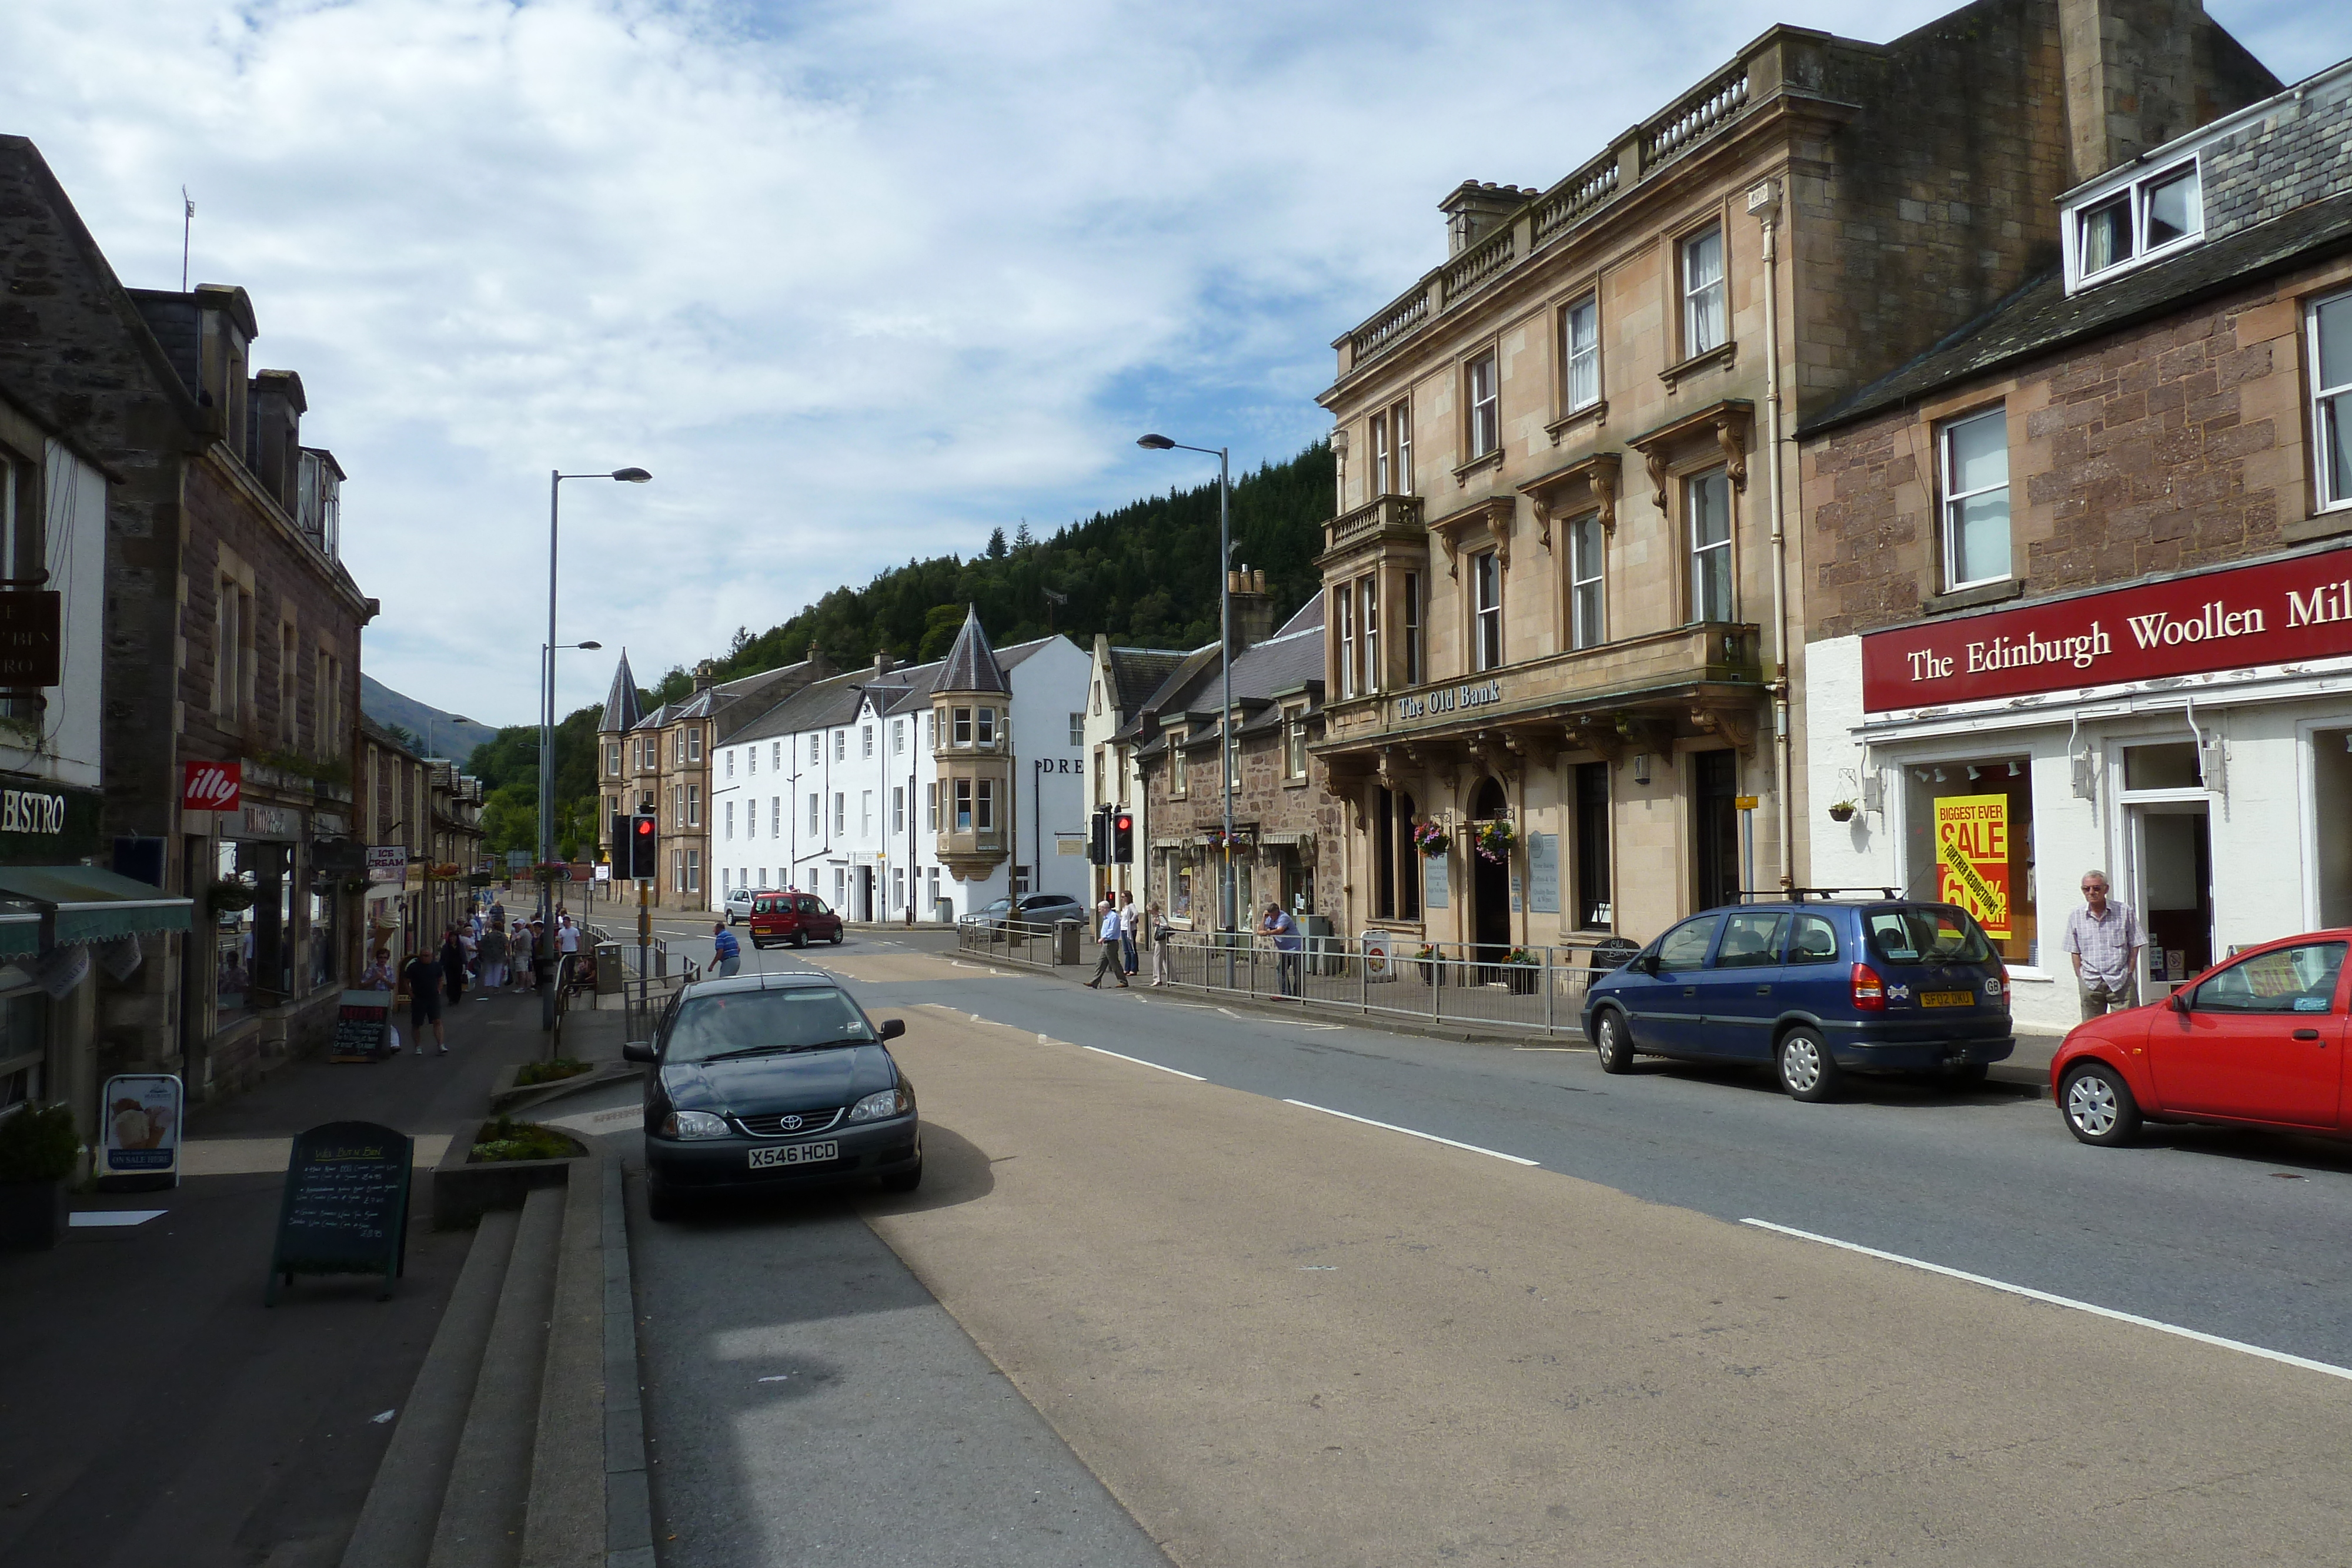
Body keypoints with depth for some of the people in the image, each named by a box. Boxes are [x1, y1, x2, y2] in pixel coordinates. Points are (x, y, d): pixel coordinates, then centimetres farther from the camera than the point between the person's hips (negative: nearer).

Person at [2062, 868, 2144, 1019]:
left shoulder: (2124, 912, 2)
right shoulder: (2076, 917, 7)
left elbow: (2134, 946, 4)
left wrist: (2129, 973, -2)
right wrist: (2080, 977, 2)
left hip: (2120, 982, -2)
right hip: (2090, 983, 2)